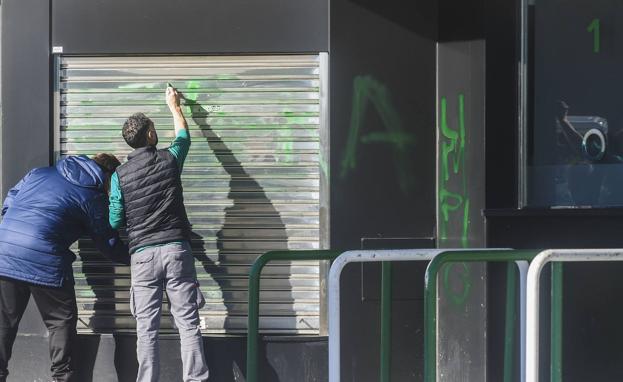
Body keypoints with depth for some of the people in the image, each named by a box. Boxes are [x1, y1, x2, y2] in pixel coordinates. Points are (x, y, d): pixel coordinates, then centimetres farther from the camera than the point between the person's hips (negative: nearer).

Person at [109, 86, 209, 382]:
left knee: (147, 329, 2)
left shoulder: (120, 175, 0)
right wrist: (173, 104, 40)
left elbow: (115, 222, 4)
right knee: (188, 324, 1)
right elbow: (184, 134, 24)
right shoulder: (169, 160, 2)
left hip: (143, 255, 0)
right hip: (177, 250, 0)